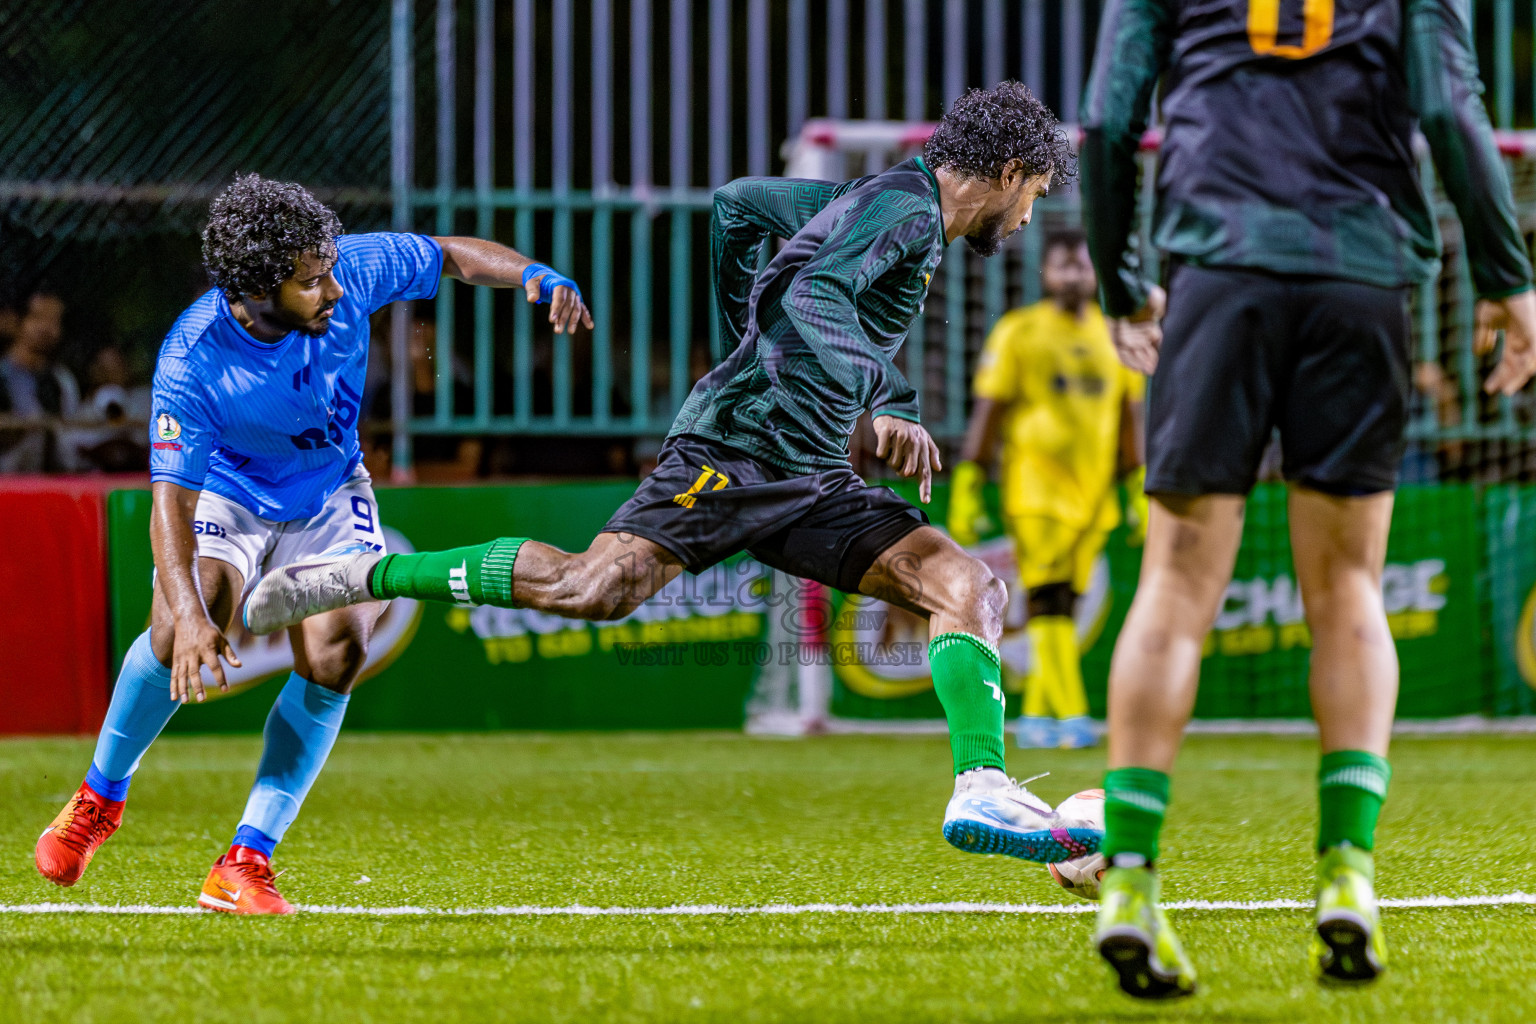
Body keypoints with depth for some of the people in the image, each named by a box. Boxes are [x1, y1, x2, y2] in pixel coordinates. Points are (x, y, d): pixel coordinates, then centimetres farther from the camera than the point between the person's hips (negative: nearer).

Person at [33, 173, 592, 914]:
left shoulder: (350, 273, -24)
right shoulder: (192, 361, -33)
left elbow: (452, 256, -5)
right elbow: (171, 500, -35)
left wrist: (540, 278, -24)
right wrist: (189, 613, -50)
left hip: (330, 495, 3)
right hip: (227, 494, -3)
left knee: (335, 654, -19)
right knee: (177, 635, -28)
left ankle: (245, 865, -14)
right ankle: (100, 796, 1)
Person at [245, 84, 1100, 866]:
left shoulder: (873, 200, 23)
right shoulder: (905, 209, -6)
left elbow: (739, 203, 32)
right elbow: (812, 294, -23)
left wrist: (754, 336, 35)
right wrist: (891, 406, -28)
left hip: (810, 480, 10)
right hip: (741, 443, -10)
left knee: (971, 586, -4)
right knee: (595, 588, -21)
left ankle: (983, 791, -18)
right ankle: (365, 576, -8)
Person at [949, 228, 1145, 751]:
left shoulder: (1114, 336, 13)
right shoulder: (1017, 333, 0)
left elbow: (1131, 418, 19)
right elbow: (987, 412, 0)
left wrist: (1140, 491, 15)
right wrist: (965, 488, -4)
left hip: (1092, 493, 5)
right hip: (1035, 489, -5)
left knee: (1063, 605, 6)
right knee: (1049, 601, -13)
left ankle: (1035, 717, 13)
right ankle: (1070, 716, -20)